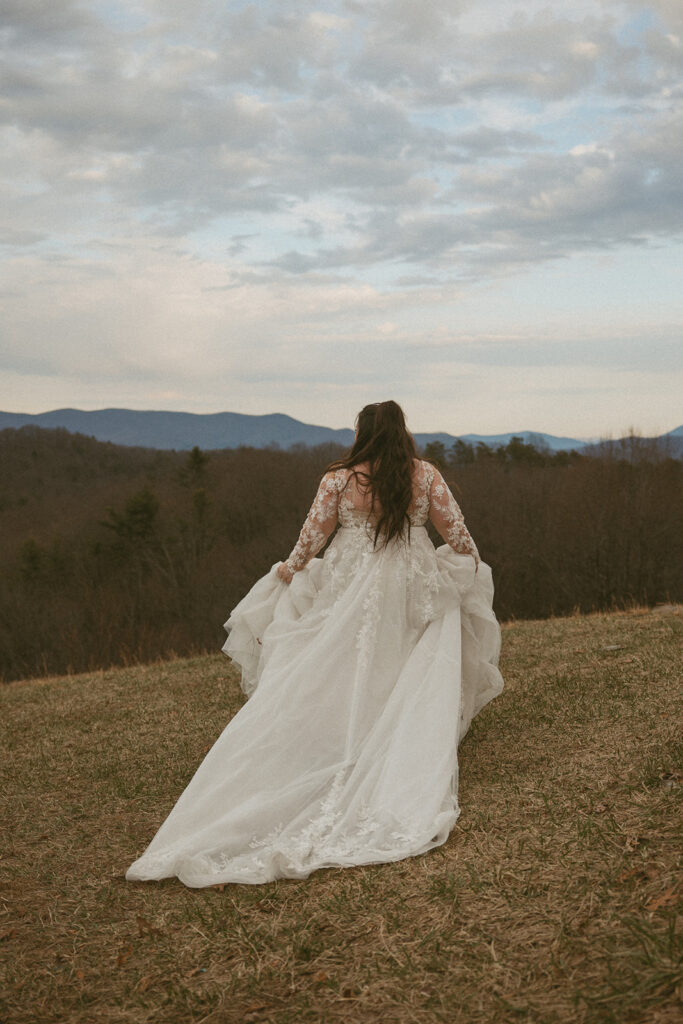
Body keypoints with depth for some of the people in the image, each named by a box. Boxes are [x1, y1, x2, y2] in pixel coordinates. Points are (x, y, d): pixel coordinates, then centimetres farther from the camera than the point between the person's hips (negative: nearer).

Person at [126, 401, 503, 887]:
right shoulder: (425, 475, -4)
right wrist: (471, 565, 22)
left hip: (350, 591, 0)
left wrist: (289, 570, 17)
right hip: (413, 591, 0)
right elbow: (458, 533, 1)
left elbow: (312, 537, -2)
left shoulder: (339, 479, -7)